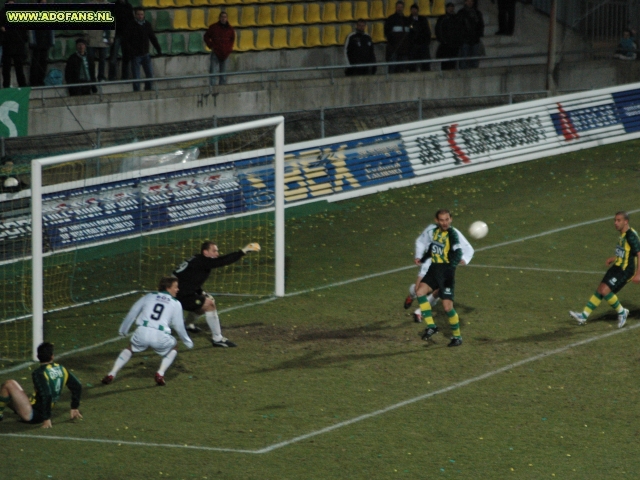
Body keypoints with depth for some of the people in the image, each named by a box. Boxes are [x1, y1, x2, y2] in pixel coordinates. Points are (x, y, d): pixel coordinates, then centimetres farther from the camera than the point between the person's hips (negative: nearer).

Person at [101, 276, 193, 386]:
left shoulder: (149, 296, 20)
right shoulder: (176, 304, 14)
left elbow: (133, 312, 18)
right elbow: (179, 326, 13)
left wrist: (123, 330, 29)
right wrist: (187, 342, 28)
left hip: (142, 332, 2)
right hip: (160, 336, -2)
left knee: (130, 349, 31)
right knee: (173, 347, 30)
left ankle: (112, 374, 16)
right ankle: (160, 373, 10)